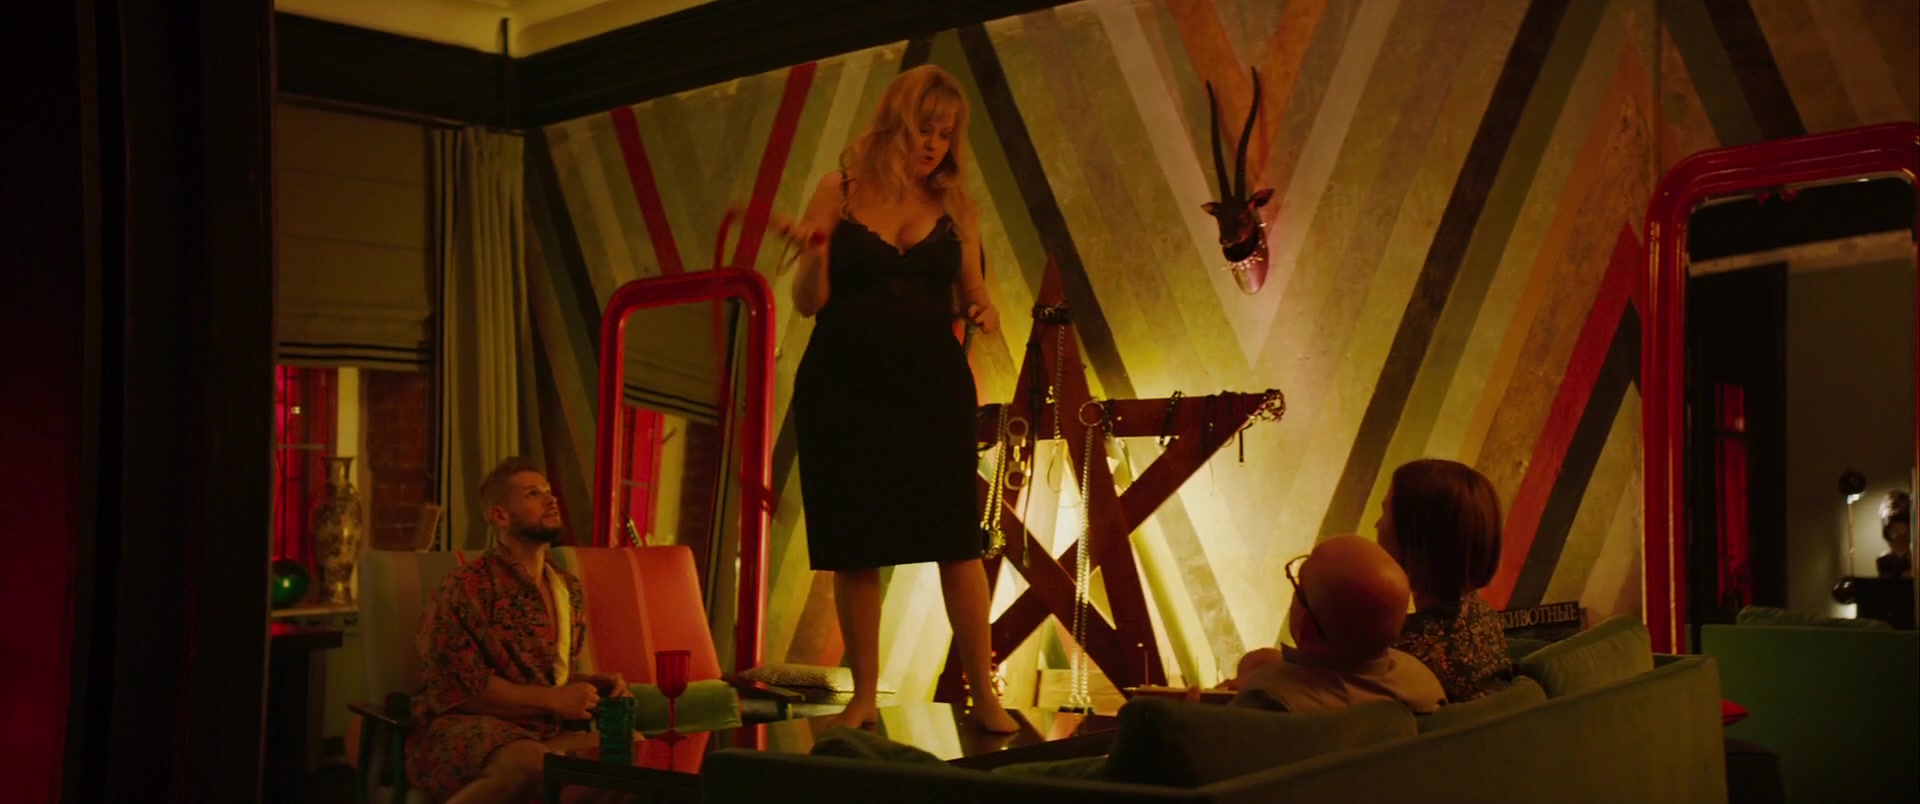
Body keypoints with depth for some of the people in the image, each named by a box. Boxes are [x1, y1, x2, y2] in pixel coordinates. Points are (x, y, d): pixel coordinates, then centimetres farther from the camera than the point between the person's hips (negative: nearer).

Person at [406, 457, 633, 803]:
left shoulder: (569, 589, 17)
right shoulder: (467, 587, -7)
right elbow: (460, 687, -14)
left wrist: (593, 683, 7)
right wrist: (553, 700, -16)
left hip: (544, 731, 7)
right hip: (463, 729, -7)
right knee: (529, 763, -39)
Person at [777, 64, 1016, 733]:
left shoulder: (954, 206, 8)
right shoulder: (840, 190, 2)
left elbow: (973, 293, 14)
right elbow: (809, 302, 1)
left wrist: (985, 314, -9)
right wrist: (813, 252, -19)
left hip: (932, 385, 1)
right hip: (845, 385, -1)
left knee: (957, 539, -3)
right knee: (853, 548, 4)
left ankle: (984, 694, 5)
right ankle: (863, 696, 16)